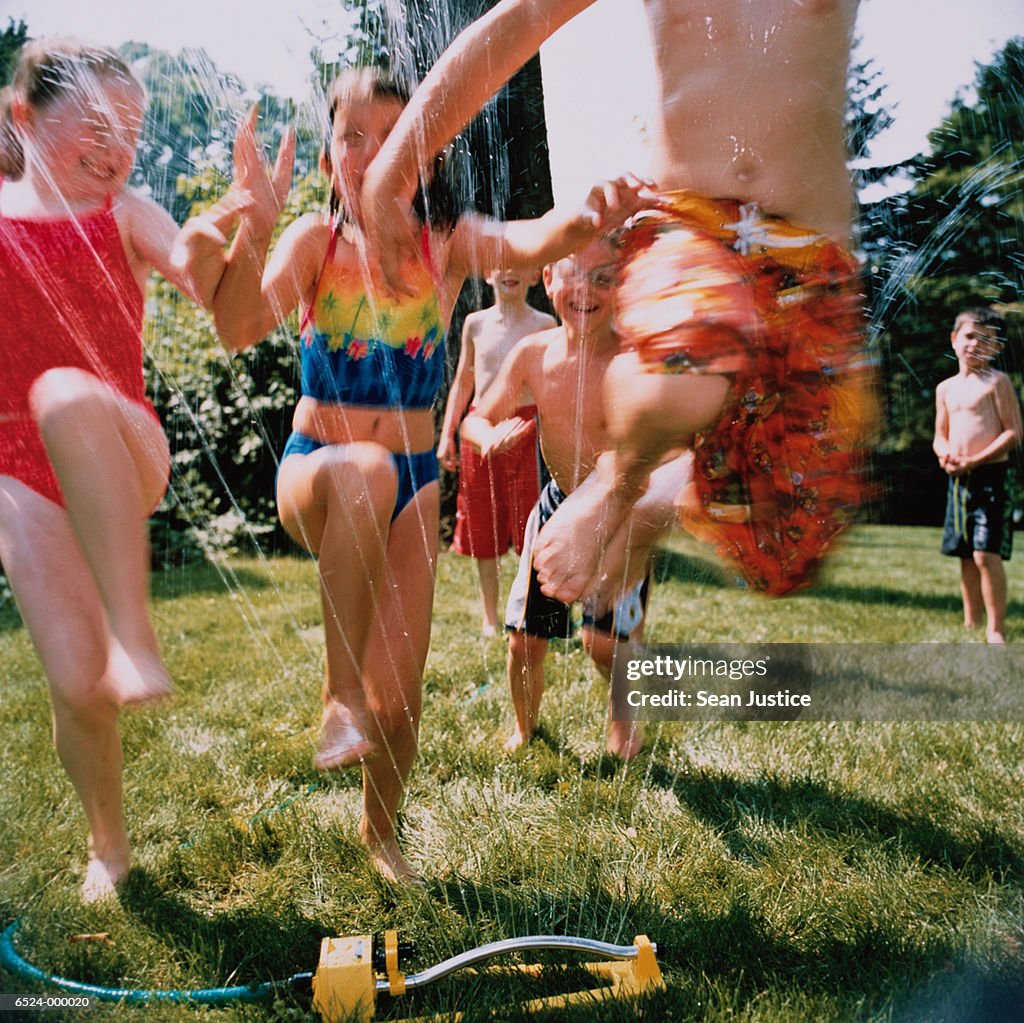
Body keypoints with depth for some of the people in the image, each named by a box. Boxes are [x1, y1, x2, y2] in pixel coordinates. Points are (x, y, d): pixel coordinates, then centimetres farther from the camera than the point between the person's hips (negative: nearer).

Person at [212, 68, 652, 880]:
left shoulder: (446, 241, -4)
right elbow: (239, 330, -20)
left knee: (400, 697, 3)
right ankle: (340, 693, -25)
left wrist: (586, 221, -48)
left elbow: (527, 243, -26)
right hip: (312, 473, -1)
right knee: (365, 471, -41)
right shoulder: (316, 239, -4)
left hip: (413, 485, 2)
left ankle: (380, 829, 34)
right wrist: (256, 224, -37)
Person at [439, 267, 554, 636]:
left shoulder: (544, 324, 3)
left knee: (530, 527, -2)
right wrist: (447, 435, 11)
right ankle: (490, 619, 21)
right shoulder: (475, 323, 9)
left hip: (526, 427, -3)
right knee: (483, 529, 8)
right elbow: (463, 382, 16)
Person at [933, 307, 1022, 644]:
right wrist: (945, 454, -4)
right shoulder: (946, 388, 14)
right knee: (966, 557, 12)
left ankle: (995, 630, -5)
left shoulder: (997, 381, -5)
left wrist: (974, 461, -17)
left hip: (990, 476, -7)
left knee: (986, 553, -14)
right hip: (958, 479, 7)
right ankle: (971, 625, 22)